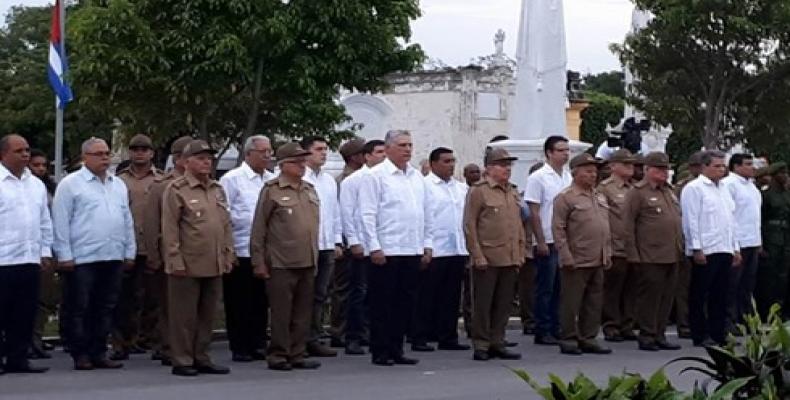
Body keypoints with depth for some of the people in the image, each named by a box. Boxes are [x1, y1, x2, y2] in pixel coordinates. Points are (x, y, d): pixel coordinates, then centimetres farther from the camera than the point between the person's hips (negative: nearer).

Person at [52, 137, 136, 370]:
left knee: (106, 309, 9)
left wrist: (130, 252, 12)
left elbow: (127, 220, 17)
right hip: (83, 258, -5)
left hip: (114, 257, 6)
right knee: (80, 310, 0)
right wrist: (64, 255, -10)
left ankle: (99, 353, 16)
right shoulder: (71, 184, -2)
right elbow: (61, 222, -5)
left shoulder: (119, 185, 15)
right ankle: (80, 355, 7)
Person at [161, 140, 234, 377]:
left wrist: (228, 255, 11)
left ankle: (201, 359, 20)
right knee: (185, 316, 1)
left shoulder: (217, 189, 14)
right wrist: (175, 260, -14)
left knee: (207, 315, 11)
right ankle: (181, 362, 9)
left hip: (214, 266, 6)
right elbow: (169, 229, -10)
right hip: (188, 266, -6)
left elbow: (226, 225, 17)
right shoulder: (176, 190, -6)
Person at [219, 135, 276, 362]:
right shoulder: (232, 179, -4)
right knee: (239, 303, 1)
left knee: (261, 301, 9)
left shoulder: (272, 180, 11)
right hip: (240, 251, -5)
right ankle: (239, 348, 8)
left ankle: (258, 345, 18)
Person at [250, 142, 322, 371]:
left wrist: (315, 257, 15)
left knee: (303, 314, 8)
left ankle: (297, 355, 16)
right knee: (281, 313, 0)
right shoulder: (271, 190, -5)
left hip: (307, 263, 6)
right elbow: (258, 229, -5)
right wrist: (258, 262, -8)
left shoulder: (310, 190, 13)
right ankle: (278, 356, 8)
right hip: (281, 264, -6)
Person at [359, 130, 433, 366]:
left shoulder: (417, 177, 15)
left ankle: (396, 349, 18)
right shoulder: (375, 176, -5)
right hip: (386, 251, -6)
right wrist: (374, 247, -14)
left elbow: (427, 213, 19)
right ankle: (380, 352, 7)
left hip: (413, 251, 6)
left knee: (405, 302, 9)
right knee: (382, 303, 0)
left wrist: (428, 245, 12)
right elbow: (368, 215, -9)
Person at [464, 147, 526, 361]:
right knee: (483, 305, 0)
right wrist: (477, 255, -13)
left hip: (510, 260, 6)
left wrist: (521, 253, 14)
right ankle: (481, 346, 7)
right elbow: (469, 225, -9)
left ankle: (497, 343, 17)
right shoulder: (478, 191, -6)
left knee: (504, 305, 9)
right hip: (487, 260, -6)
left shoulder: (513, 192, 15)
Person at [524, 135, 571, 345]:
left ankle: (556, 329, 17)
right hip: (548, 242, -6)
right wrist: (540, 241, -12)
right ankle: (543, 332, 7)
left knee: (560, 289, 10)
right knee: (545, 290, 1)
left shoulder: (569, 177, 11)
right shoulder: (538, 178, -6)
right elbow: (534, 213, -8)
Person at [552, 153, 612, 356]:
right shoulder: (565, 198, -6)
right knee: (571, 303, -1)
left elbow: (606, 228, 21)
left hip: (598, 262, 7)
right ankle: (568, 340, 7)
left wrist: (608, 254, 14)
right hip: (576, 262, -7)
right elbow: (558, 229, -11)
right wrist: (566, 257, -15)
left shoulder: (600, 198, 17)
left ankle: (588, 339, 17)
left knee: (594, 303, 10)